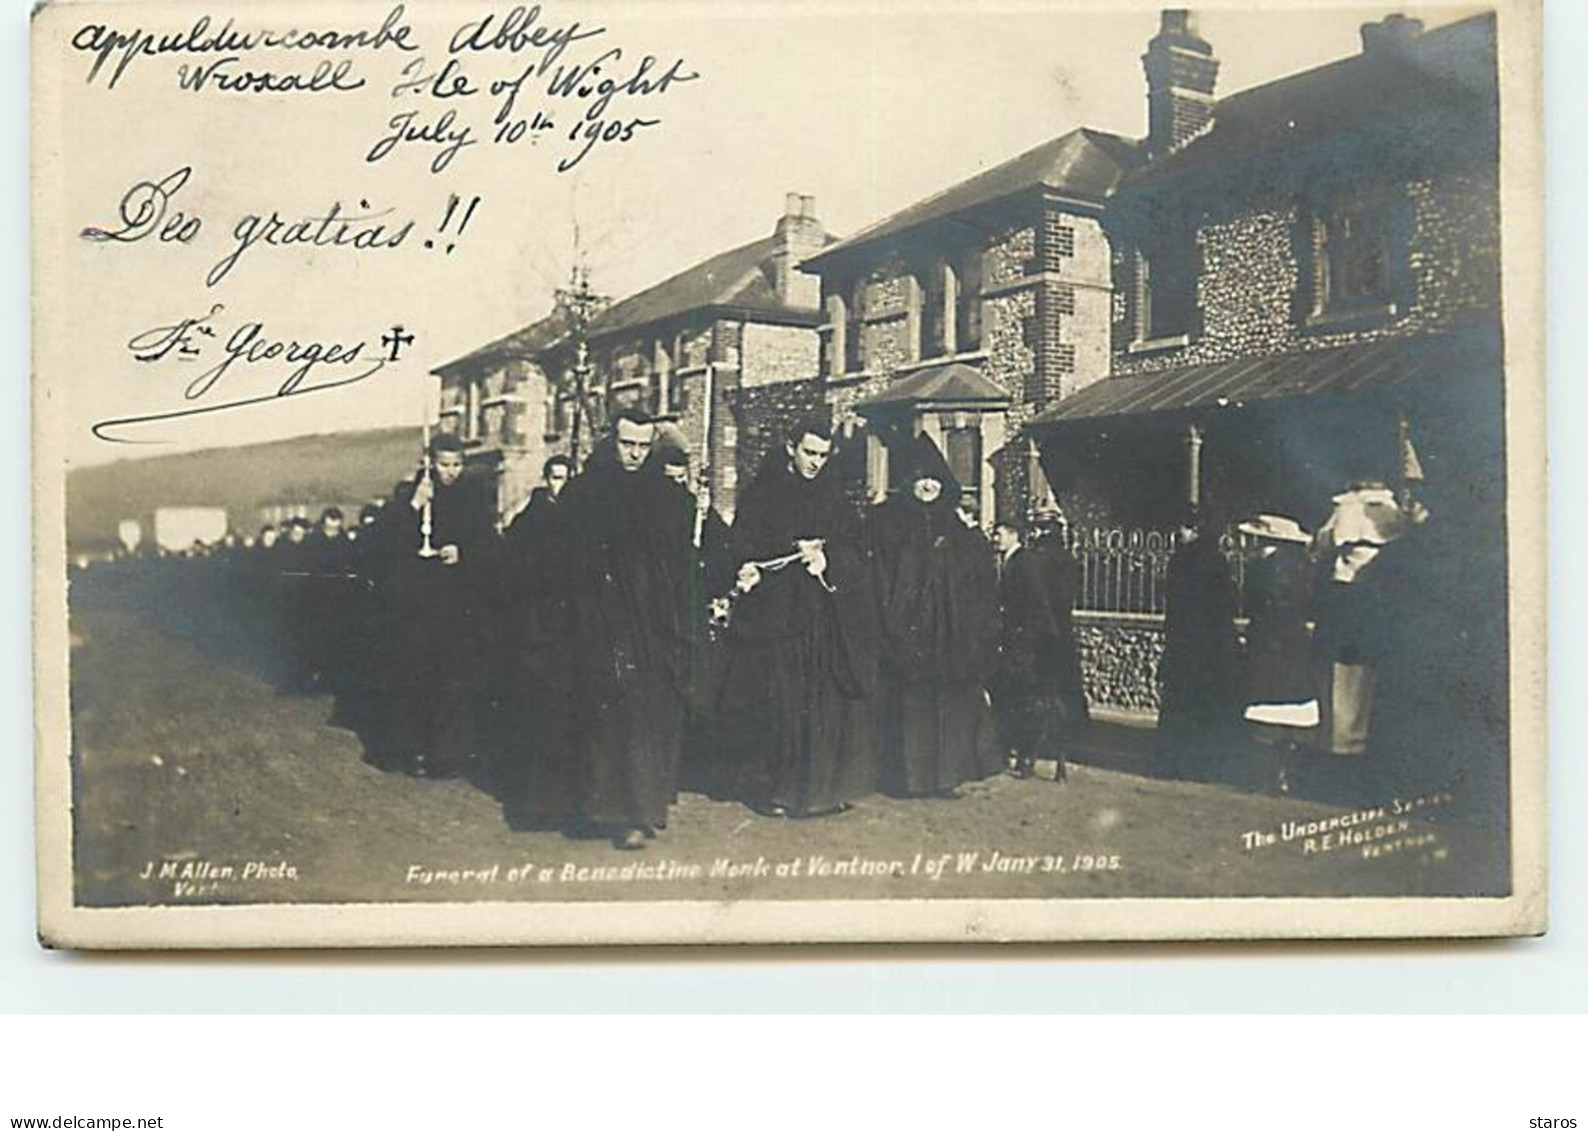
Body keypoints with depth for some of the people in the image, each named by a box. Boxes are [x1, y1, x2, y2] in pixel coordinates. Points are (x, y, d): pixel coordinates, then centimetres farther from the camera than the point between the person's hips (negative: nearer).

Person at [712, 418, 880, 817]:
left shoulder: (833, 497, 13)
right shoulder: (761, 495, 1)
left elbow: (856, 548, 7)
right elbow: (742, 545, -8)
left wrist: (828, 559, -13)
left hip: (825, 617, 4)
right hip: (773, 612, -4)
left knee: (825, 702, 3)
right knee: (775, 701, -6)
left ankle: (824, 785, 11)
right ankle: (770, 786, 1)